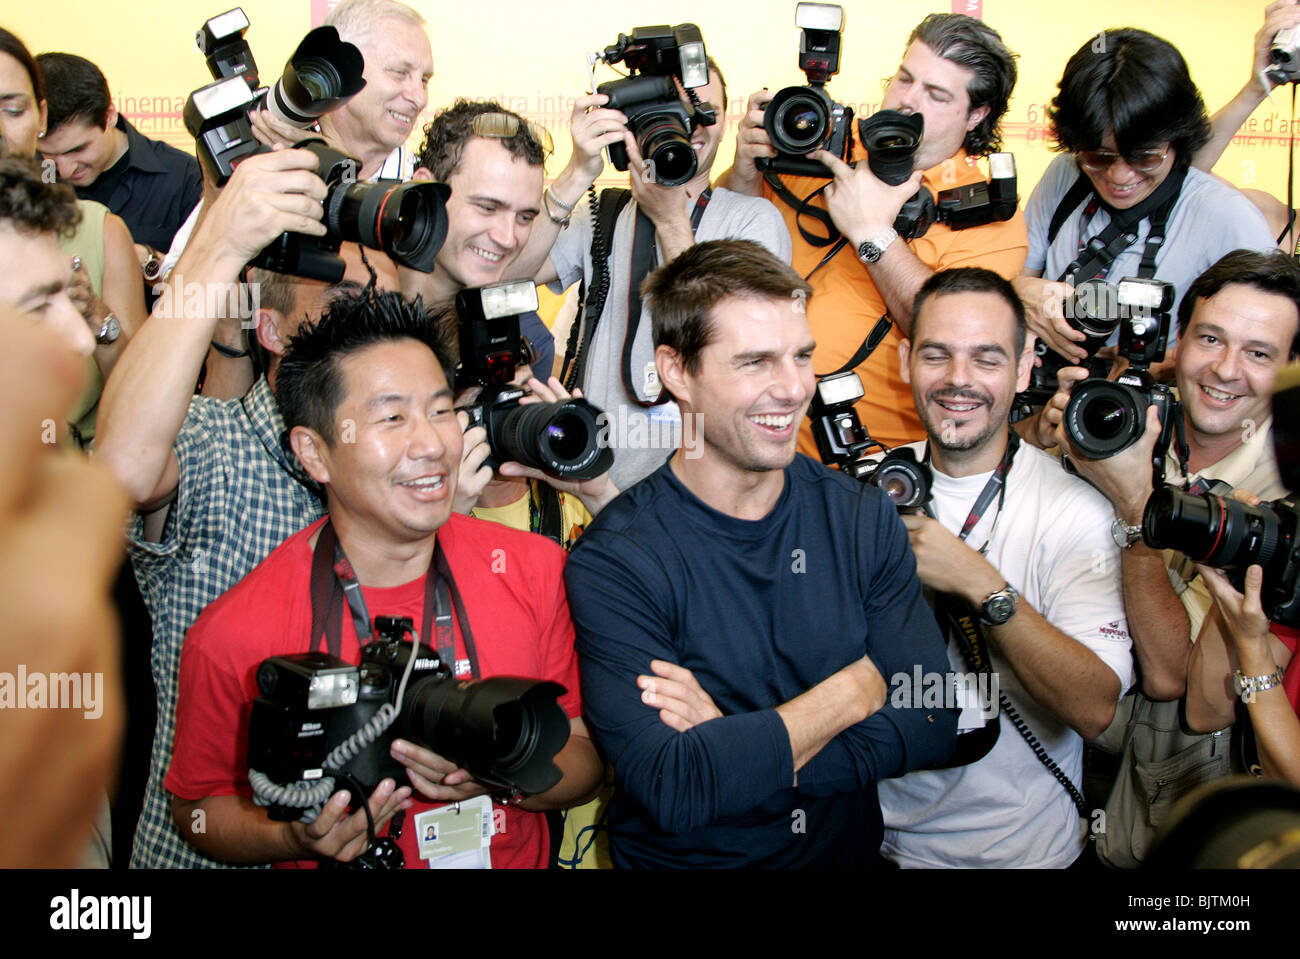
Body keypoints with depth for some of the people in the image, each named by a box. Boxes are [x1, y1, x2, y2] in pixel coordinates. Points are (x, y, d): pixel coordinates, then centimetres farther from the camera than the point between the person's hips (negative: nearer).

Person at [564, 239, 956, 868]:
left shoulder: (863, 517, 1)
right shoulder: (614, 562, -11)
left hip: (852, 851, 2)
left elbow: (931, 724, -4)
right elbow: (672, 791, -18)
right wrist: (857, 690, -9)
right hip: (684, 861, -2)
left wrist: (737, 747, -15)